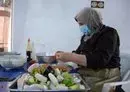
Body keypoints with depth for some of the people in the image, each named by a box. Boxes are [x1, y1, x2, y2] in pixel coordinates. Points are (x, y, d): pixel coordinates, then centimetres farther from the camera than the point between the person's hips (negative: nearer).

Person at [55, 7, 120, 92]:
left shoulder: (108, 33, -11)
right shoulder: (86, 36, 10)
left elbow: (99, 60, -24)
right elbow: (79, 52, 23)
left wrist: (70, 57, -27)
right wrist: (65, 54, 4)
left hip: (102, 78, -6)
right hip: (84, 75, 7)